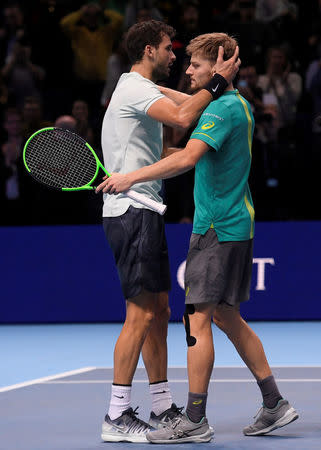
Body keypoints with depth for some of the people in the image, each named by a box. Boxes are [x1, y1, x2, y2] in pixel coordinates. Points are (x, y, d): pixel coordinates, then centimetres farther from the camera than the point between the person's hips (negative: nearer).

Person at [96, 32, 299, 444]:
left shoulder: (221, 109, -16)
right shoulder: (239, 105, 14)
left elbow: (189, 157, -31)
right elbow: (193, 108, 36)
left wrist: (132, 177, -31)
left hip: (217, 227, -10)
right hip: (237, 223, 10)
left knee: (198, 318, -8)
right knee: (227, 318, 15)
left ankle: (194, 422, -7)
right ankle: (275, 404, 18)